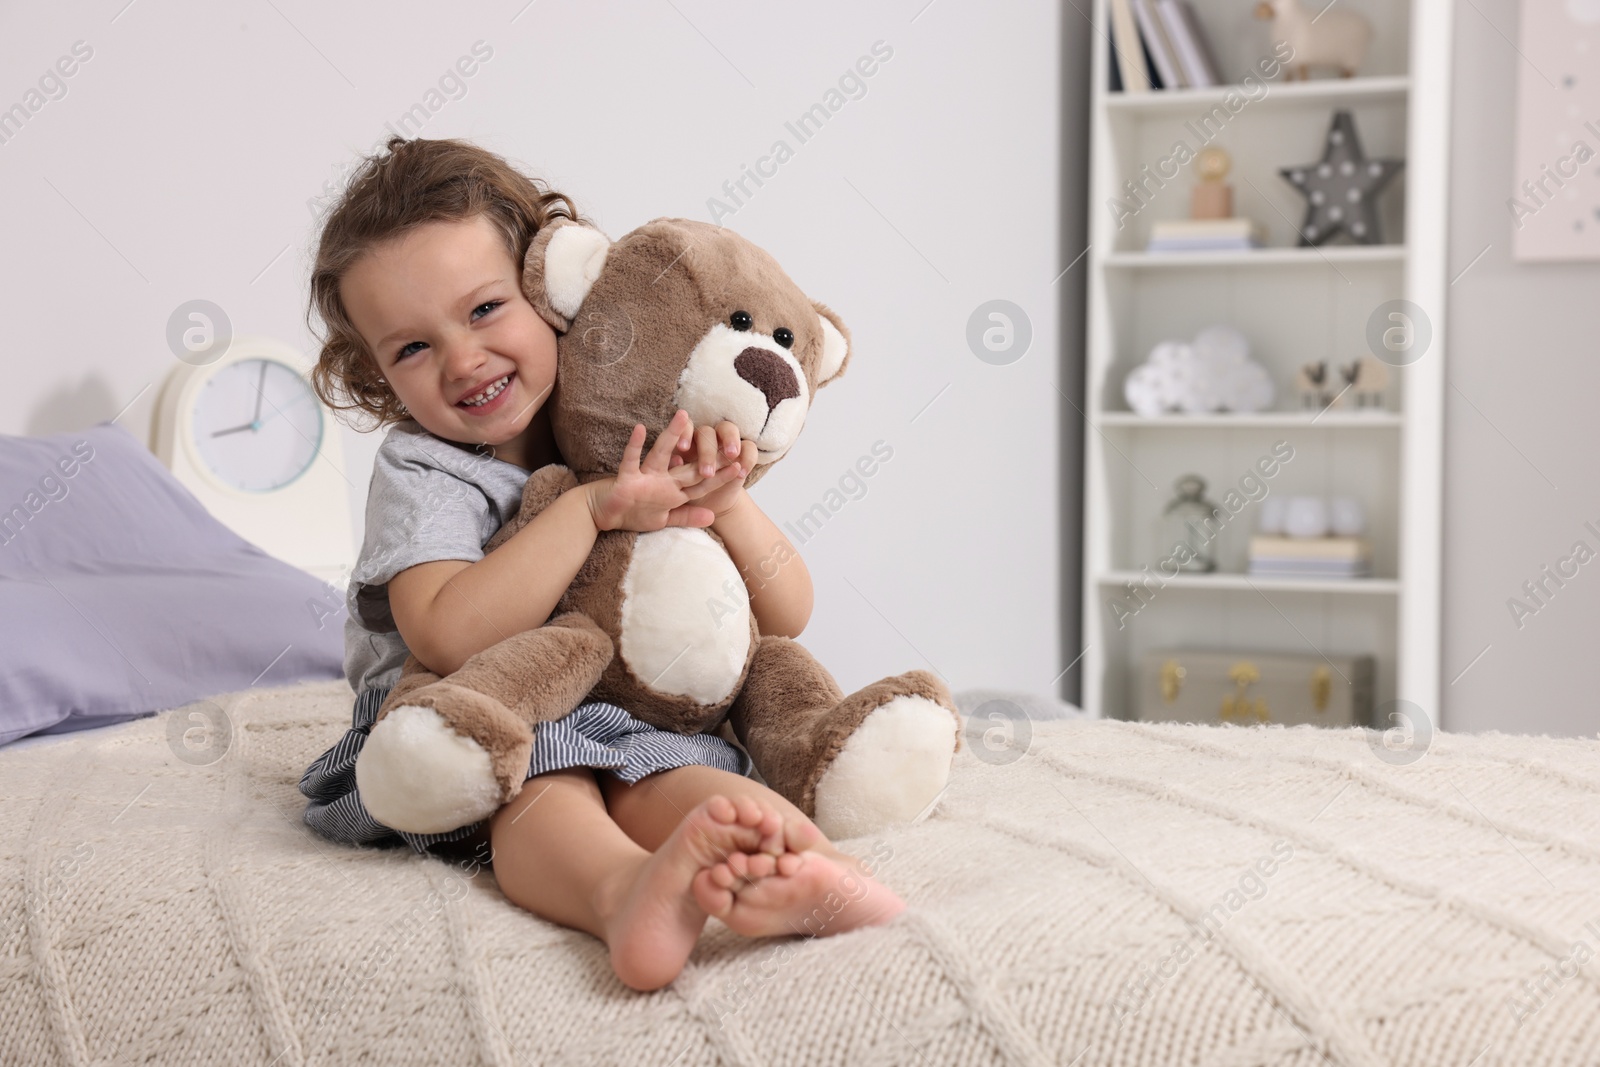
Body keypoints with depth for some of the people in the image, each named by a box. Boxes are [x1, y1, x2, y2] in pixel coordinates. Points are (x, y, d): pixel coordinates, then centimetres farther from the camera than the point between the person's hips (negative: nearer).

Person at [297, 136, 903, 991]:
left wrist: (724, 501, -14)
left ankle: (793, 863, -59)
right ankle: (627, 890, -66)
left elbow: (785, 616, 5)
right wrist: (591, 509, -23)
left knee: (651, 784, -30)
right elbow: (450, 640, -24)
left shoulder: (645, 452, 6)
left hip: (633, 724, 3)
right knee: (536, 786, -35)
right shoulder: (419, 472, -4)